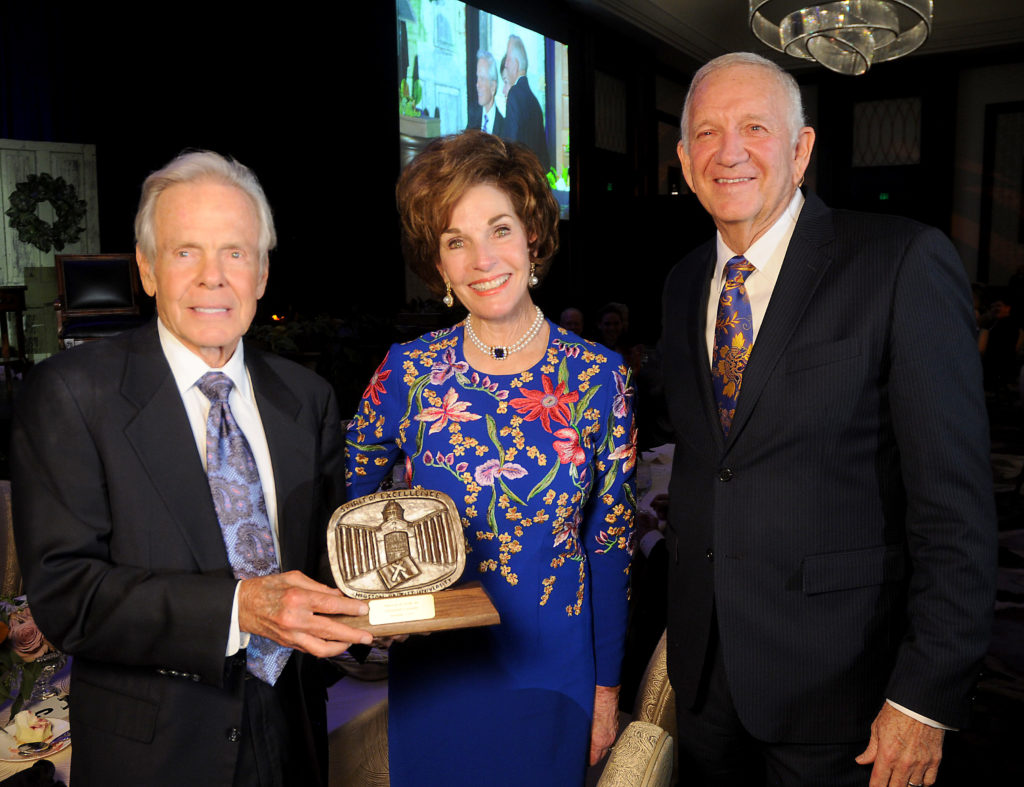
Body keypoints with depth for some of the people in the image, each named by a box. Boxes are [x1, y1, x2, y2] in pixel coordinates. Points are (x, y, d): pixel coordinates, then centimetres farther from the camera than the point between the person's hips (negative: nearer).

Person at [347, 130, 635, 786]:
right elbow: (345, 502, 6)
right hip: (433, 673, 1)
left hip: (553, 670, 0)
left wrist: (607, 688, 0)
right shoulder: (408, 371, -8)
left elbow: (610, 544, -3)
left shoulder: (600, 377, -9)